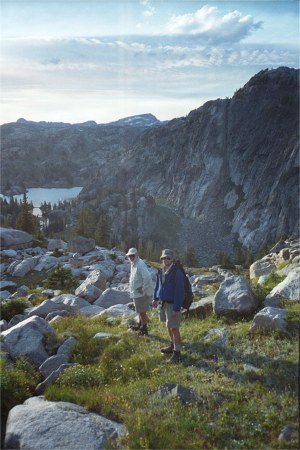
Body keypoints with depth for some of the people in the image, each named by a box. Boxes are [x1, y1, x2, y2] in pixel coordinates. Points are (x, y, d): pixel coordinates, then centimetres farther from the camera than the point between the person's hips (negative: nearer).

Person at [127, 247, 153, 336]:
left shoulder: (140, 264, -22)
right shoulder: (133, 264, 10)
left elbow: (147, 277, -31)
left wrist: (143, 288, -24)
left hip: (141, 293, -10)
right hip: (136, 293, 10)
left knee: (142, 312, 2)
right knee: (140, 311, 24)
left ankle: (144, 330, 14)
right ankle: (140, 326, 40)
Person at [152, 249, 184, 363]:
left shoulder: (177, 273, -21)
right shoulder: (160, 271, 3)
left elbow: (179, 292, -21)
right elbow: (158, 285, 19)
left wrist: (176, 308, -22)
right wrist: (156, 298, 12)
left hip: (172, 304, -8)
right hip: (163, 302, 8)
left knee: (174, 328, -3)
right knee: (168, 326, 20)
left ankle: (177, 352, 7)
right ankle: (172, 345, 37)